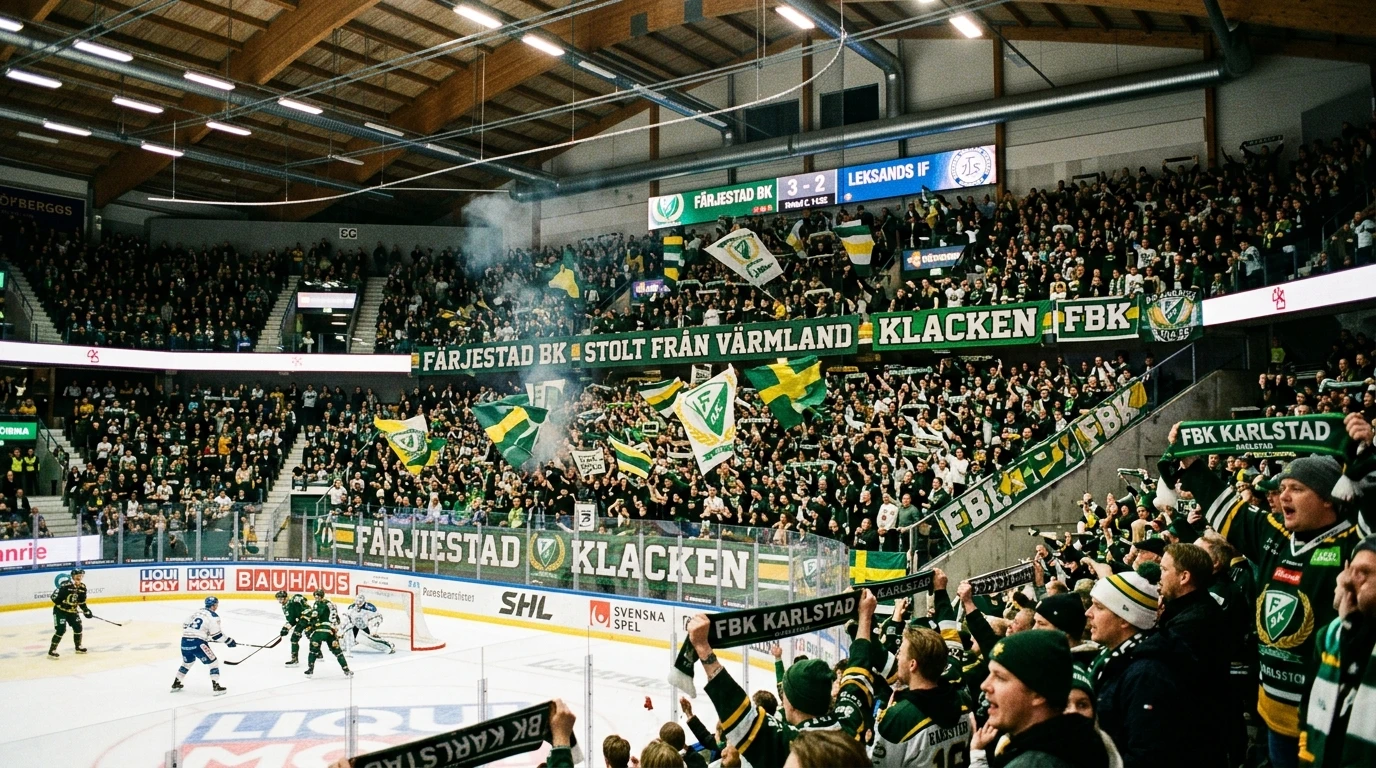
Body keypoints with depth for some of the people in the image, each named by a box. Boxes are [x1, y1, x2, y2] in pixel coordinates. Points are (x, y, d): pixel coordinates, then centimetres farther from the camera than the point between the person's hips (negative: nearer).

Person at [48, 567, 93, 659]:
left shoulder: (82, 587, -1)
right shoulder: (65, 585, -23)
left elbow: (82, 601, 10)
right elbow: (54, 597, -22)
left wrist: (85, 609, 1)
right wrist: (62, 604, -25)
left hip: (72, 611, 7)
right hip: (60, 610, -7)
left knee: (78, 627, 6)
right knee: (60, 630, -15)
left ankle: (78, 646, 25)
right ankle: (52, 651, -8)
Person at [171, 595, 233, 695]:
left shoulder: (197, 611, 17)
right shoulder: (213, 616, -5)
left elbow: (185, 626, 21)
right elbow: (216, 634, -9)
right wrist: (229, 641, 2)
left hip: (185, 641, 7)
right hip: (197, 643, -7)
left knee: (187, 662, 32)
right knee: (213, 662, 3)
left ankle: (176, 684, 37)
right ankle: (216, 686, -5)